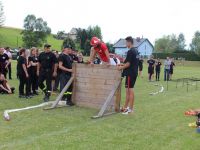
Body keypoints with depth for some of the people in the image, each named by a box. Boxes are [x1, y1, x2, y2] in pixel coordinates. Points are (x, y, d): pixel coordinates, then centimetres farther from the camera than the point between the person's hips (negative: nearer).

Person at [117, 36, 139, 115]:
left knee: (130, 90, -3)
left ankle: (131, 109, 3)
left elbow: (128, 64, -17)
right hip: (134, 72, 9)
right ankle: (125, 107, 20)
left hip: (130, 73, -9)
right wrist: (122, 64, 19)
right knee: (128, 90, 13)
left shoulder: (130, 51, -15)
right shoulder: (136, 51, 14)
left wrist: (122, 67, -2)